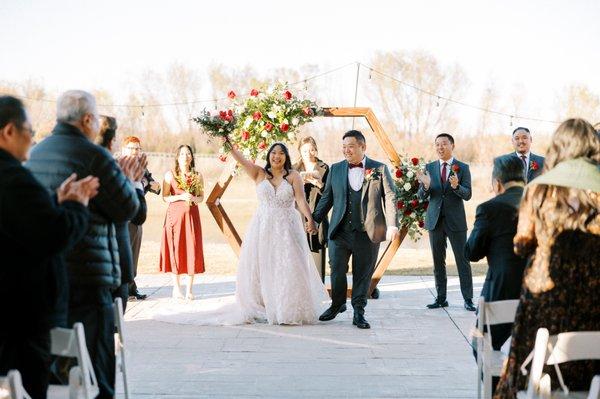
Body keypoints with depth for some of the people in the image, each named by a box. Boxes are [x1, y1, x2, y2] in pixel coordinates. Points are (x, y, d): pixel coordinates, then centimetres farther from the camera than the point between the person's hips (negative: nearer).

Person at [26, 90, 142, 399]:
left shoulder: (34, 154, 12)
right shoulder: (94, 156, -13)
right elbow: (127, 209, -9)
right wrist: (129, 180, 10)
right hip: (87, 274, -8)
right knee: (94, 366, -2)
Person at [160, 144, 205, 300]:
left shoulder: (197, 175, 8)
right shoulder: (170, 174, 2)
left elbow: (201, 196, 12)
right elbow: (165, 197, -1)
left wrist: (195, 199, -10)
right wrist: (181, 196, -15)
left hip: (192, 214, 2)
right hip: (175, 214, -1)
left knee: (192, 248, -3)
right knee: (175, 248, -2)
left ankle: (189, 289, 2)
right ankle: (176, 287, 8)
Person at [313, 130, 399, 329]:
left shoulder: (379, 169, 3)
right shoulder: (336, 169, 11)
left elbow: (390, 197, -1)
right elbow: (327, 198, 14)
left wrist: (392, 224, -12)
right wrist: (314, 220, 7)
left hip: (368, 232, -2)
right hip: (340, 231, 2)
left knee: (363, 274, 4)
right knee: (337, 270, 2)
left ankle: (359, 312, 16)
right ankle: (337, 304, 25)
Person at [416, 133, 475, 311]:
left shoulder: (463, 168, -1)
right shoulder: (429, 167, 6)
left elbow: (467, 195, -9)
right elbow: (422, 196, 3)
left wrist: (456, 186, -30)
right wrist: (426, 185, -20)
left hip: (456, 221, -3)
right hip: (435, 220, 3)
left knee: (462, 260, -2)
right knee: (438, 261, 8)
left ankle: (468, 299, 2)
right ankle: (441, 298, 15)